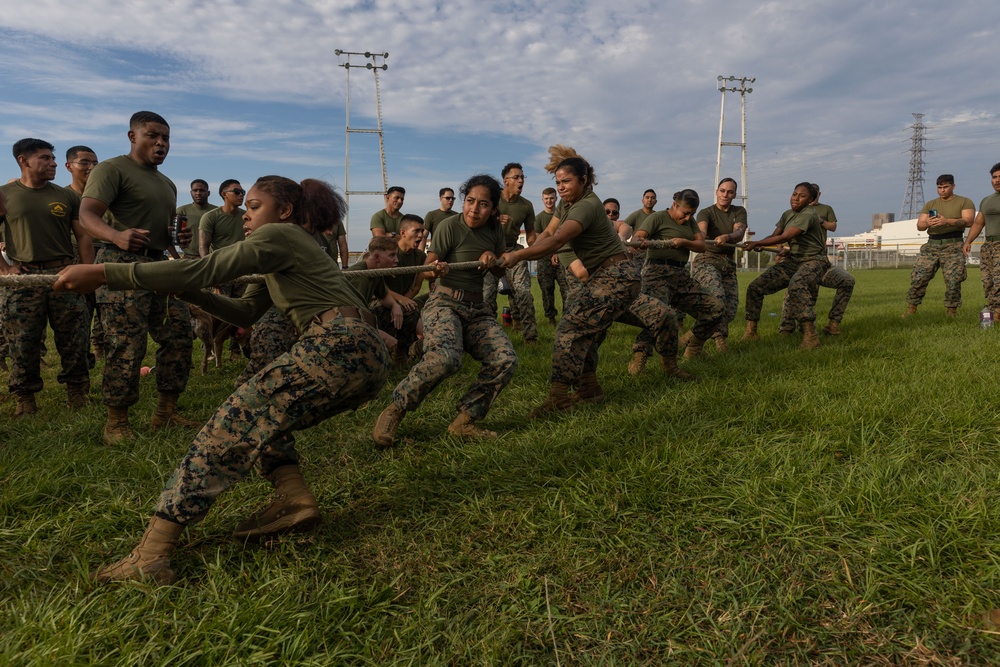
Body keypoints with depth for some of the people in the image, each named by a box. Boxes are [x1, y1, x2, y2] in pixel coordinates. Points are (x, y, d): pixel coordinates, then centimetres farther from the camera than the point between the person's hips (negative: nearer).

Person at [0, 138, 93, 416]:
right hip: (24, 278, -1)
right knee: (24, 342, 2)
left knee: (74, 340, 1)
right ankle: (25, 397, 13)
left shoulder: (67, 196, 10)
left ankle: (76, 391, 13)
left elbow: (83, 236, 9)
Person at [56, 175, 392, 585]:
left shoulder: (279, 235, 2)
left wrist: (104, 274, -6)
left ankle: (153, 550, -13)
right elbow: (245, 312, 29)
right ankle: (294, 498, 1)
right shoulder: (289, 247, 31)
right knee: (262, 416, 18)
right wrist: (184, 289, 18)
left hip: (342, 348, -9)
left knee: (241, 418, -11)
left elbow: (201, 270, -9)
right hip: (363, 355, 9)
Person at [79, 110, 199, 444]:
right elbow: (87, 214, -17)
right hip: (124, 264, -8)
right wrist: (116, 236, -39)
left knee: (179, 338, 4)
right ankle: (116, 421, 0)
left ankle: (166, 412, 14)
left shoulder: (168, 184, 23)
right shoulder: (112, 169, -3)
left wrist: (181, 235, 7)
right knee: (126, 346, -11)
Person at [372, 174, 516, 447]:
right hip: (445, 304, -6)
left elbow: (501, 271, 18)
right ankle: (393, 413, -18)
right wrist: (436, 268, -33)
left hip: (477, 311, 6)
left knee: (505, 360, -19)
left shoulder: (495, 230, 8)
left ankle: (464, 422, -6)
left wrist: (492, 260, -6)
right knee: (445, 357, -37)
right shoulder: (450, 226, -9)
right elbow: (428, 265, -8)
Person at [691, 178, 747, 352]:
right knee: (717, 296, -30)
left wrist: (727, 237, -35)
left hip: (729, 263, 5)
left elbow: (739, 233, -11)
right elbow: (701, 228, -23)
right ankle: (719, 337, -19)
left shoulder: (739, 212, 10)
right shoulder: (706, 212, 0)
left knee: (731, 310, -3)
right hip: (707, 259, -5)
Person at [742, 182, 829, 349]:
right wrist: (759, 245, -19)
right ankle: (750, 332, 5)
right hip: (793, 260, 8)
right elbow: (774, 235, 3)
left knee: (796, 285, -40)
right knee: (755, 287, -4)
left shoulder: (808, 215, -16)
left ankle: (810, 336, -38)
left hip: (813, 260, -8)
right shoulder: (787, 215, 10)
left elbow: (785, 237, -26)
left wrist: (757, 243, -31)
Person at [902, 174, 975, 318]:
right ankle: (911, 307, 2)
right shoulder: (930, 205, 16)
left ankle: (951, 310, 5)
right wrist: (927, 223, -16)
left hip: (953, 246, -3)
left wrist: (947, 221, -25)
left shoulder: (964, 202, 6)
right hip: (931, 245, 3)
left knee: (953, 280, -6)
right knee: (918, 277, -5)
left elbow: (968, 221, -9)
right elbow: (919, 226, 9)